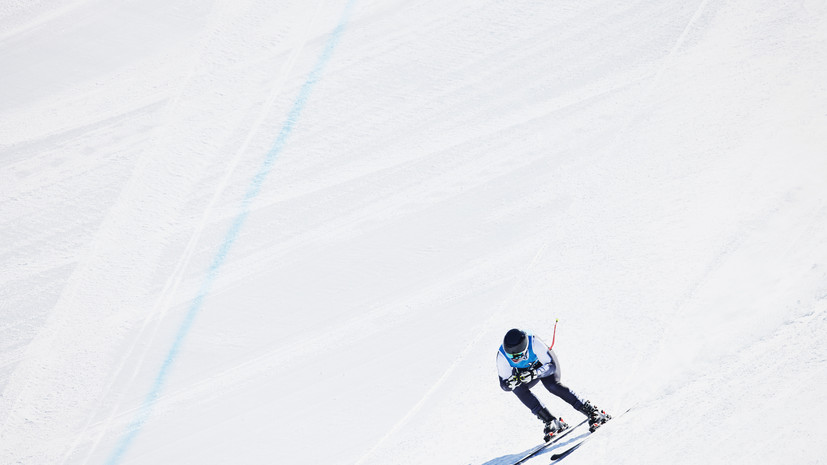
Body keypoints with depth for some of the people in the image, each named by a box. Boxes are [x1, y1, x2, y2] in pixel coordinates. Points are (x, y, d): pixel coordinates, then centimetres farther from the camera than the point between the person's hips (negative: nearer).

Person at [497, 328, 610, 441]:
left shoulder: (534, 342, -39)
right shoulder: (502, 355, -32)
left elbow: (551, 366, -33)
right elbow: (504, 384, -25)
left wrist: (533, 374, -50)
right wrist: (511, 383, -49)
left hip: (544, 362, -3)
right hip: (523, 371, 3)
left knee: (552, 385, -30)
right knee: (518, 388, -26)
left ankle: (592, 412, -21)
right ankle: (551, 422, -20)